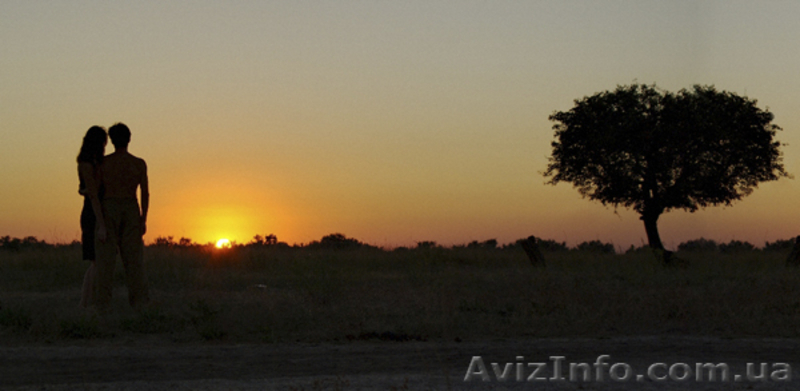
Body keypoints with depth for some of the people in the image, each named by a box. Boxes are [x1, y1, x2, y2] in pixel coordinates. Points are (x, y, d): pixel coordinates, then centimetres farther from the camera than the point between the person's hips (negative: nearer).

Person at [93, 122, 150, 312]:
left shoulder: (104, 162, -2)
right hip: (131, 211, 1)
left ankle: (103, 302, -5)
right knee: (133, 255, 6)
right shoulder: (139, 164, 1)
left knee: (106, 256, 0)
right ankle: (138, 300, 1)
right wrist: (143, 219, 3)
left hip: (108, 210, -1)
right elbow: (145, 193, -2)